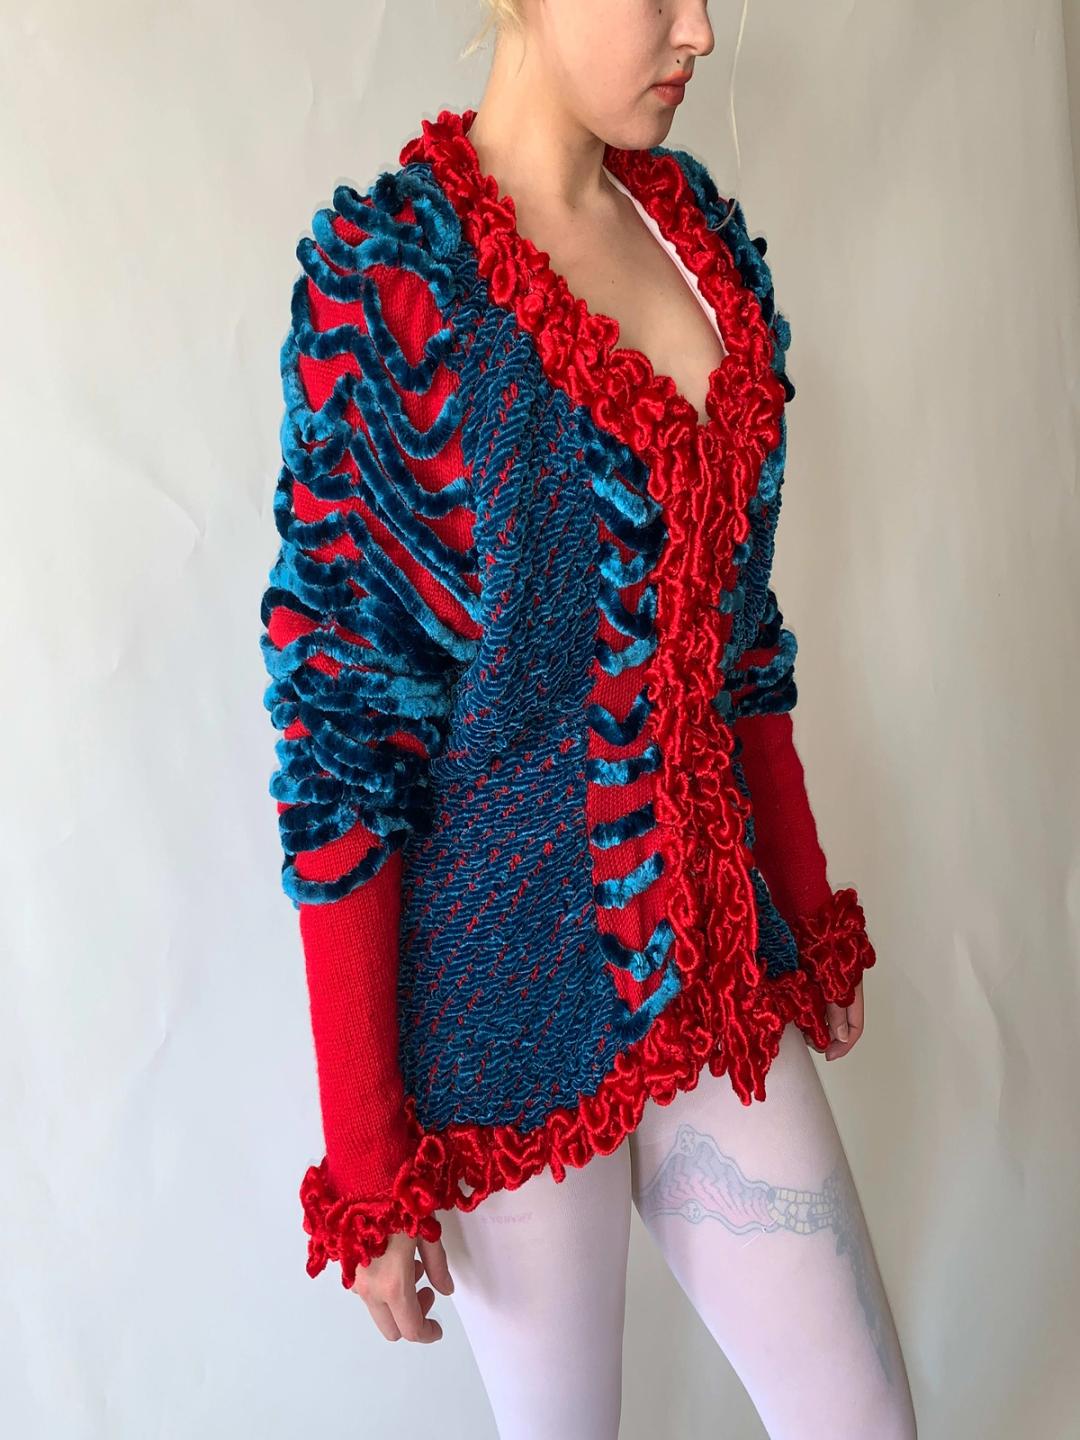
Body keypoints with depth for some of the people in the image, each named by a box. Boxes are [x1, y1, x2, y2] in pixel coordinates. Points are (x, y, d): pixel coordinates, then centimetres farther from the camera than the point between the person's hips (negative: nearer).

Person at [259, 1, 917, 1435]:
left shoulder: (698, 224, 6)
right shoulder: (384, 268, -13)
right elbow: (336, 721, -14)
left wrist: (814, 914, 17)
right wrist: (367, 1165, -12)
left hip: (716, 970, 6)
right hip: (510, 1000, -5)